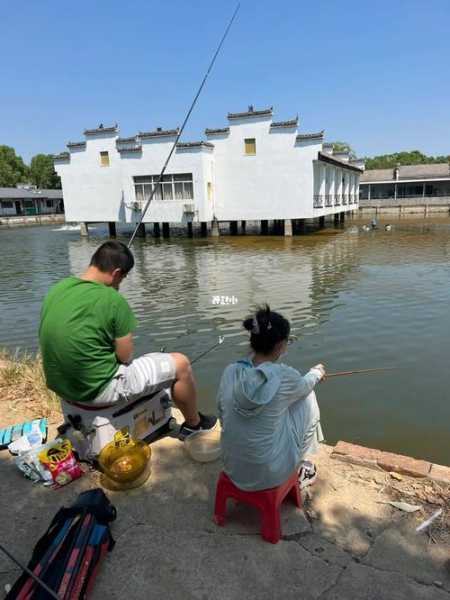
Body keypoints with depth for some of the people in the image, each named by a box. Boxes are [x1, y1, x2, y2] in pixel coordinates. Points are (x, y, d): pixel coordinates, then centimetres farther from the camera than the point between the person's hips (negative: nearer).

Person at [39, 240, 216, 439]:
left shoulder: (57, 289, 0)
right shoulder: (112, 299, -22)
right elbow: (125, 356, -14)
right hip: (97, 388, -8)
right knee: (180, 363, 5)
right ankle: (194, 423, 30)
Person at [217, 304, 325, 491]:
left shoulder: (230, 372, -12)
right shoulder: (284, 377, -22)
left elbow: (223, 415, 3)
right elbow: (305, 385, 3)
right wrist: (316, 372, 25)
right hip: (270, 473, -4)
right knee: (307, 398, 10)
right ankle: (299, 471, 26)